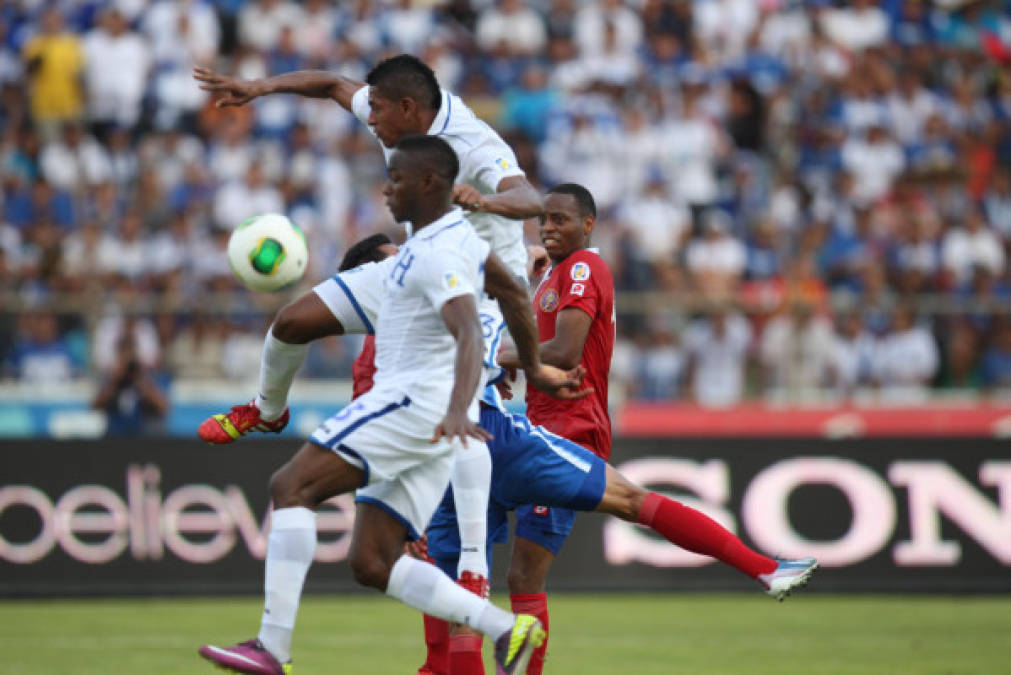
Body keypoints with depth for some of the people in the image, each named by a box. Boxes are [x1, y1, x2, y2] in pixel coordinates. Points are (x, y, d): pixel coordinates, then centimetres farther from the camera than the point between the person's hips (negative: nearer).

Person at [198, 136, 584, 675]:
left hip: (418, 403, -10)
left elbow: (470, 335, -31)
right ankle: (508, 632, -2)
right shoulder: (454, 232, 16)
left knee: (291, 486, -16)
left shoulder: (439, 256, -16)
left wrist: (458, 409, -47)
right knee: (371, 565, 4)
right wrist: (533, 368, 42)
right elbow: (512, 293, 30)